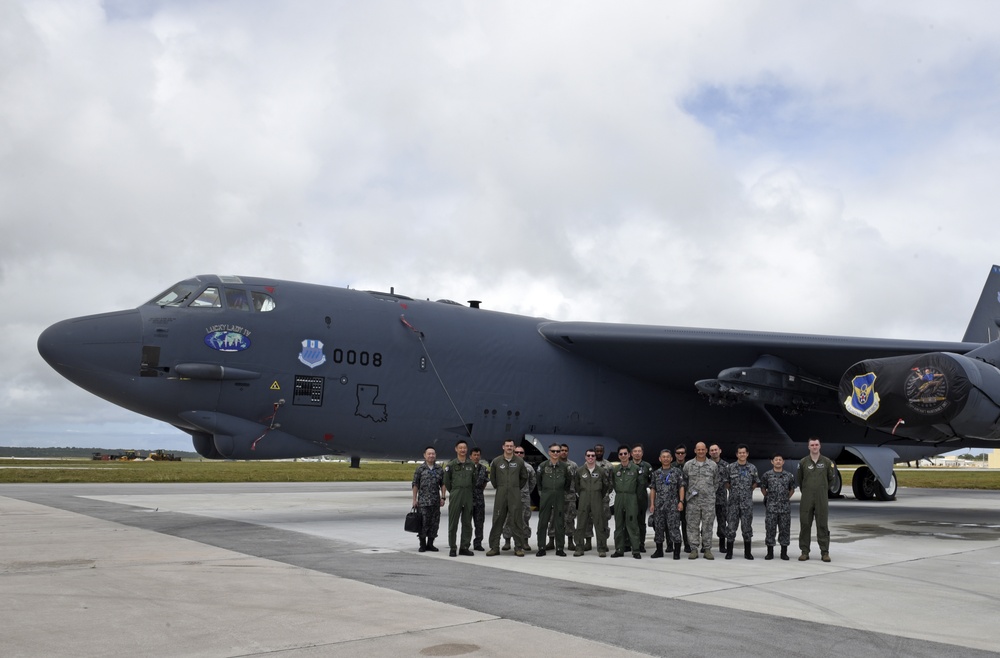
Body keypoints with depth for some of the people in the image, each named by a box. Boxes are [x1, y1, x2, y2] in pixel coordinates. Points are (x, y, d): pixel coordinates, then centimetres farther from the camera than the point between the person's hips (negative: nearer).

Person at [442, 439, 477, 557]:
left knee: (467, 523, 6)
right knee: (453, 523, -1)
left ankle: (464, 547, 13)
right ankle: (452, 548, 4)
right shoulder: (451, 464, -1)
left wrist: (468, 490, 12)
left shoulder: (471, 464, 8)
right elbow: (446, 481, 5)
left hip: (468, 496, 3)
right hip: (455, 495, -3)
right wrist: (453, 492, 9)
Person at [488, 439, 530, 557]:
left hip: (515, 494, 0)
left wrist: (517, 488, 11)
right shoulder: (496, 461, 4)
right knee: (497, 521, 1)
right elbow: (492, 477, 15)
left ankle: (519, 547, 3)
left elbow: (524, 477, 14)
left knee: (517, 521, -2)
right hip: (501, 494, 0)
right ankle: (494, 547, 7)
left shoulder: (519, 461, 4)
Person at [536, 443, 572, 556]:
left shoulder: (565, 466, 1)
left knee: (559, 523, 3)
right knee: (543, 522, 1)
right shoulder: (543, 465, -1)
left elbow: (569, 479, 13)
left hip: (559, 497, 1)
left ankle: (559, 548, 10)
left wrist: (563, 491, 11)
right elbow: (538, 480, 10)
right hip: (545, 496, -1)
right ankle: (541, 548, 6)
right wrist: (541, 491, 9)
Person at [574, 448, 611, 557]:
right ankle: (579, 548, 8)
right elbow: (575, 484, 14)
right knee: (580, 524, 2)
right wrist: (580, 494, 11)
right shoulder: (579, 471, 3)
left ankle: (602, 549, 3)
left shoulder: (601, 471, 2)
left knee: (599, 524, -2)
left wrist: (602, 495, 12)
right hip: (583, 500, 1)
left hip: (597, 500, -1)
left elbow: (607, 485, 12)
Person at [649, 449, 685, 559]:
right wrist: (652, 504, 5)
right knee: (658, 527, 7)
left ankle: (677, 552, -3)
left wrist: (681, 502, -9)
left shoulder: (677, 472, 5)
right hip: (659, 505, 4)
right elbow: (652, 489, 13)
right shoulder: (656, 473, 13)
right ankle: (659, 550, 17)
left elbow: (681, 487, 1)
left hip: (673, 505, -3)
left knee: (674, 527, -7)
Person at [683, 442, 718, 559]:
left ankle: (707, 549, 9)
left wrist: (711, 492, 8)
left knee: (708, 525, 2)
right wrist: (689, 492, 6)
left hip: (709, 500, 0)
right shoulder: (688, 465, 6)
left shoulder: (713, 465, 6)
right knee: (693, 525, 1)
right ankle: (694, 549, 7)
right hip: (692, 500, 0)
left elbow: (716, 482, 13)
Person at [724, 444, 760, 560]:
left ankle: (747, 552, 14)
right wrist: (733, 491, 5)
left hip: (747, 502, 1)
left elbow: (756, 483, 14)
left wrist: (748, 491, 8)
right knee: (731, 526, 0)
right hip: (733, 501, -1)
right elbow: (726, 483, 7)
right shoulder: (730, 467, -1)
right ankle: (729, 551, 8)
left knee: (747, 527, 6)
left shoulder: (752, 468, 3)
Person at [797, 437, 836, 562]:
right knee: (805, 525, 2)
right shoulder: (803, 462, 3)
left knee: (823, 525, 0)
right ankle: (805, 552, 9)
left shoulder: (827, 462, 2)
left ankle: (825, 552, 6)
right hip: (806, 499, 1)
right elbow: (798, 480, 13)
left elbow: (832, 478, 12)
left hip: (822, 499, -1)